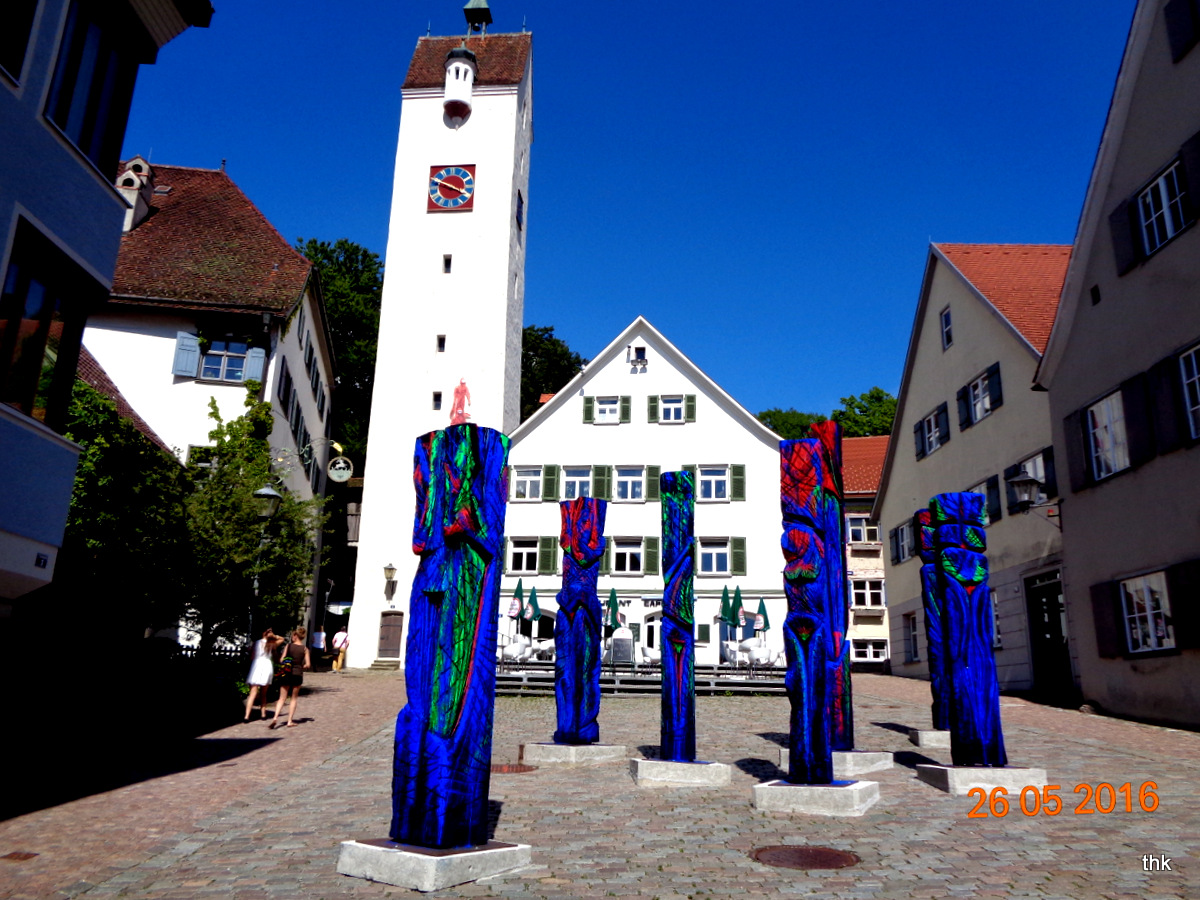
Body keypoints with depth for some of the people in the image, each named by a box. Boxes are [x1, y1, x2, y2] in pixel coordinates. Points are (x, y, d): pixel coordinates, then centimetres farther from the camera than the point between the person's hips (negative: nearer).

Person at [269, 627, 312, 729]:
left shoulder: (288, 646, -2)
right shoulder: (305, 649, 0)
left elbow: (281, 660, -4)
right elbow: (308, 665, -3)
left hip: (286, 674, 0)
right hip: (298, 675, 0)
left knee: (282, 698, 7)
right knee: (294, 698, 13)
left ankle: (275, 717, -13)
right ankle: (290, 721, 11)